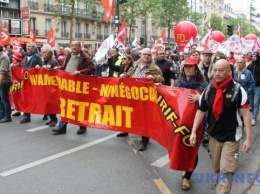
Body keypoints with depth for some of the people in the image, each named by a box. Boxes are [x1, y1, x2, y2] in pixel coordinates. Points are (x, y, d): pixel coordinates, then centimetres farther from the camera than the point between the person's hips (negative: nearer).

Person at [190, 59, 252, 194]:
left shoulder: (237, 90, -15)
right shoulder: (208, 90, -3)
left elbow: (246, 114, -12)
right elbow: (200, 111, 5)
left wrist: (248, 138, -13)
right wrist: (193, 132, 2)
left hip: (231, 137, -4)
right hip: (214, 136, 4)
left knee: (226, 170, -7)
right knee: (216, 168, 17)